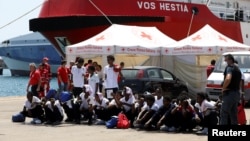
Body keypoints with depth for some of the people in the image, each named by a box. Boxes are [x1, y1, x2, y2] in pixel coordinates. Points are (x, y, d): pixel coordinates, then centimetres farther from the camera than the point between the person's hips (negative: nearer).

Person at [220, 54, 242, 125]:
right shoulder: (237, 69, 17)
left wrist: (223, 88, -19)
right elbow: (239, 82, 24)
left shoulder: (229, 68, -13)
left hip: (229, 93, -9)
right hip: (237, 93, 9)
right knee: (233, 114, 13)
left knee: (224, 114, -5)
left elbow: (228, 79, -31)